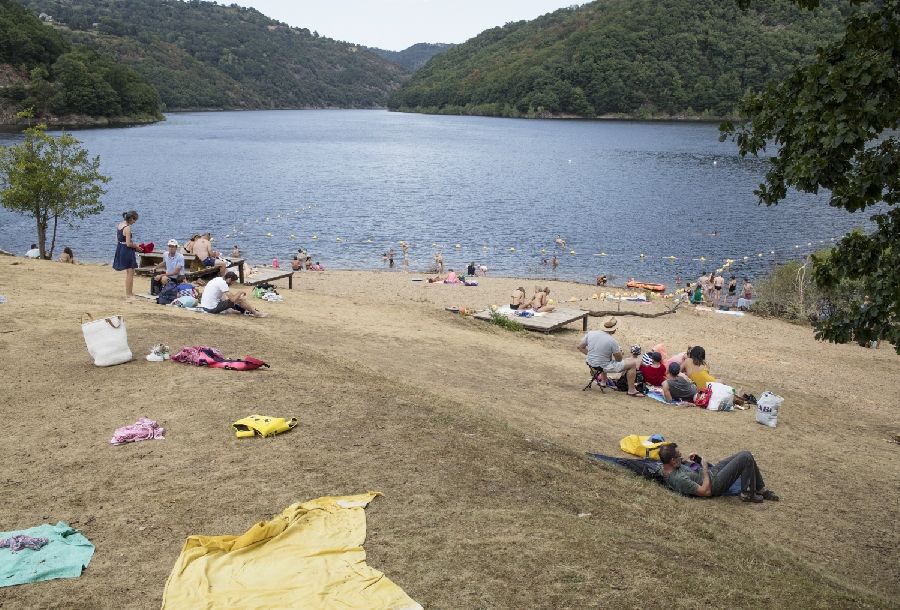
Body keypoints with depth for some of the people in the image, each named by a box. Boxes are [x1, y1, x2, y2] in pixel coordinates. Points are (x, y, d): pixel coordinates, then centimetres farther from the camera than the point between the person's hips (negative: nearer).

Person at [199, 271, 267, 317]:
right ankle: (256, 313, 7)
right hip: (213, 309, -9)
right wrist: (240, 292, -1)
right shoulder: (223, 283, -16)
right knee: (240, 299, -9)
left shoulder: (217, 279, 12)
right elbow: (233, 299, -17)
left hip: (204, 306, 9)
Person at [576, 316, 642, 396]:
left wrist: (590, 355, 10)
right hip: (605, 367, -6)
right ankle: (631, 390, 9)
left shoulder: (591, 333, -7)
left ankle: (603, 381, 48)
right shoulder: (612, 341, -21)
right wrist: (620, 352, 10)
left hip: (591, 363, 6)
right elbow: (619, 359, -11)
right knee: (633, 363, 4)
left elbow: (579, 346, 0)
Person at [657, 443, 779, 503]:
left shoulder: (663, 469, -10)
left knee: (746, 455, 11)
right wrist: (705, 468, -18)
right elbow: (706, 491, -27)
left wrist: (684, 460, -1)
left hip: (711, 472, 10)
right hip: (716, 484, -10)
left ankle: (761, 489, 27)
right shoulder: (680, 480, -36)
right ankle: (747, 494, 5)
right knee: (746, 457, -15)